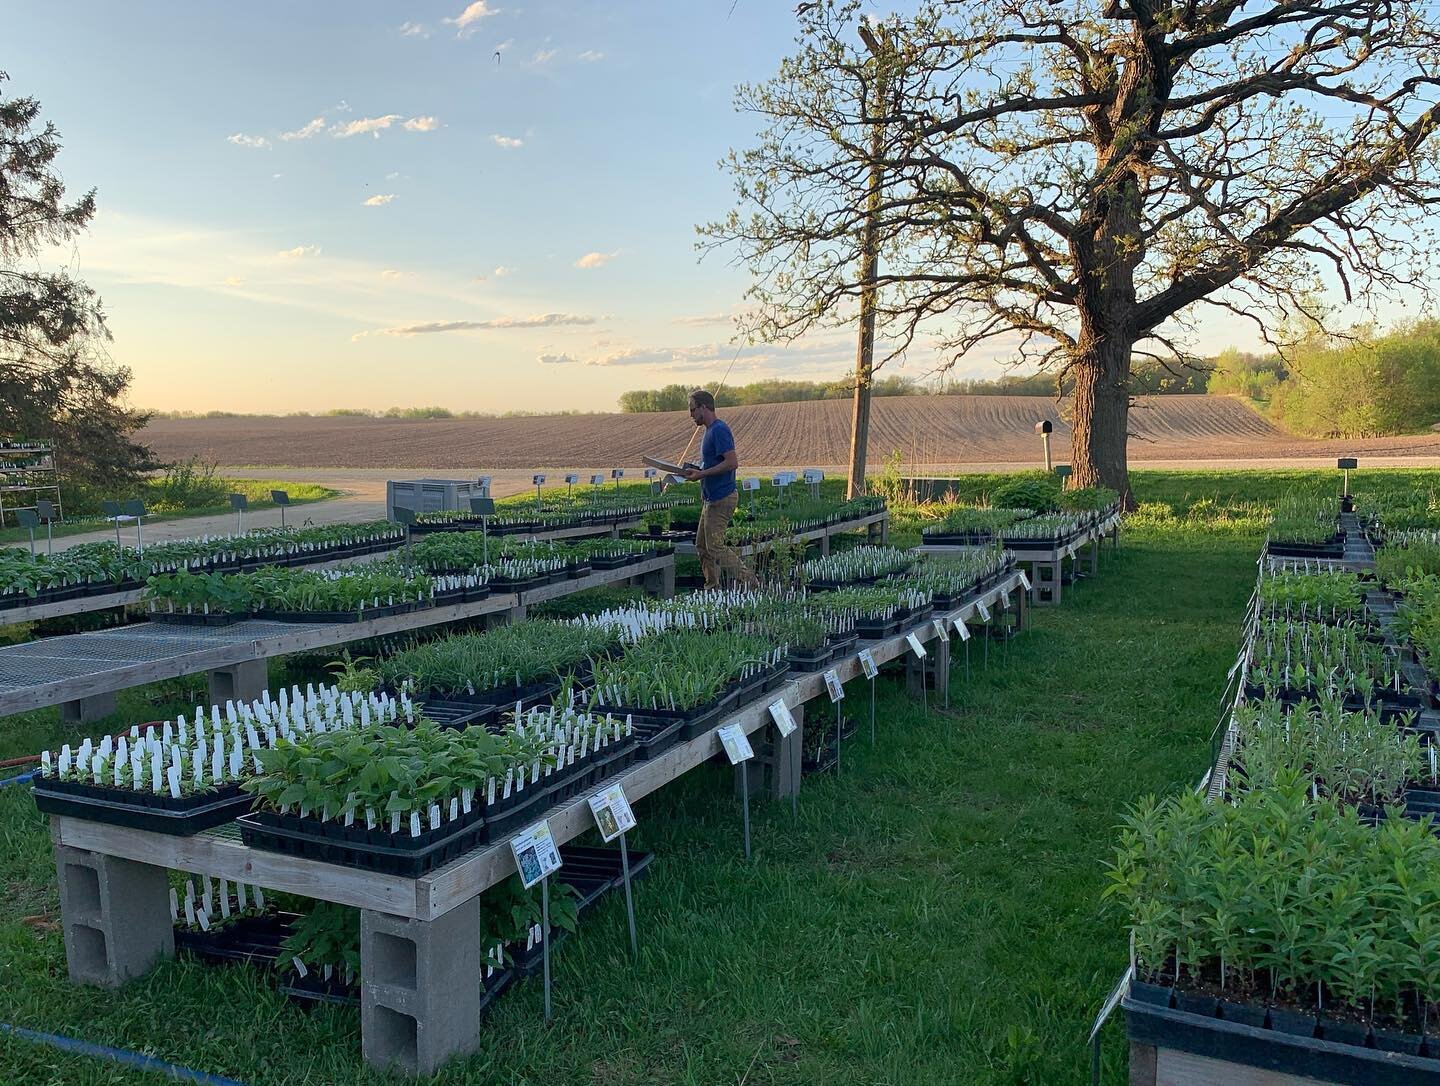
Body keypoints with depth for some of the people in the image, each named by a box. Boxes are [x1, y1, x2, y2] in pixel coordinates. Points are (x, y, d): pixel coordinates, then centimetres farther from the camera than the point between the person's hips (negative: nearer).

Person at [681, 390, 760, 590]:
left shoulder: (719, 430, -17)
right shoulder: (710, 430, 16)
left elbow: (732, 462, -25)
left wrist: (702, 474, -22)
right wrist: (697, 471, 12)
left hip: (721, 499, -11)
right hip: (711, 498, 11)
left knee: (715, 548, -8)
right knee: (702, 547, 12)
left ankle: (750, 582, -2)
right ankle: (713, 589, 18)